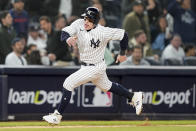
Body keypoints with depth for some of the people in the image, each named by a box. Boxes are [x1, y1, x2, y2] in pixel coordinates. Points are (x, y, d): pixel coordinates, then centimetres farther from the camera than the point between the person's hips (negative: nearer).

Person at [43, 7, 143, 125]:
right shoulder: (79, 24, -12)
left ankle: (58, 115, -8)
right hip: (85, 65, 7)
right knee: (106, 86, 27)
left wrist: (122, 54, -2)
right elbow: (65, 32, -23)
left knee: (69, 83, -15)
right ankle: (134, 97, 44)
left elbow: (123, 35, -15)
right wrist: (67, 38, -47)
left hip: (96, 67, -7)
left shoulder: (102, 32, -25)